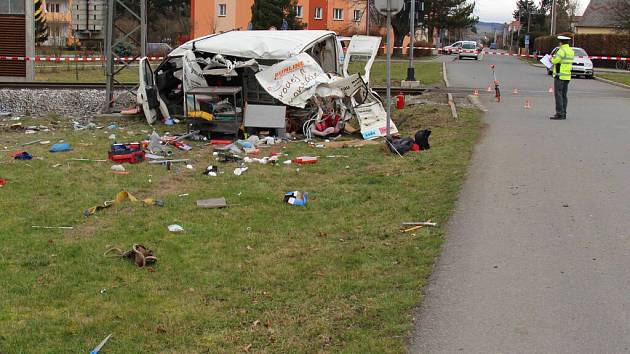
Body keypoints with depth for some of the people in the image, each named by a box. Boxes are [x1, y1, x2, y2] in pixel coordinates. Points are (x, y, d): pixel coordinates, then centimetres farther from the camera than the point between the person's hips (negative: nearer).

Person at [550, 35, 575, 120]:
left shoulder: (562, 50, -15)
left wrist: (552, 59, 2)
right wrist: (555, 58, 14)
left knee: (558, 94, -8)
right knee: (563, 95, 11)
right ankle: (563, 114, 13)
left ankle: (559, 114, -12)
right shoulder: (571, 50, 13)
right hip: (567, 76, 9)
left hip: (560, 75, -9)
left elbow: (555, 60, -19)